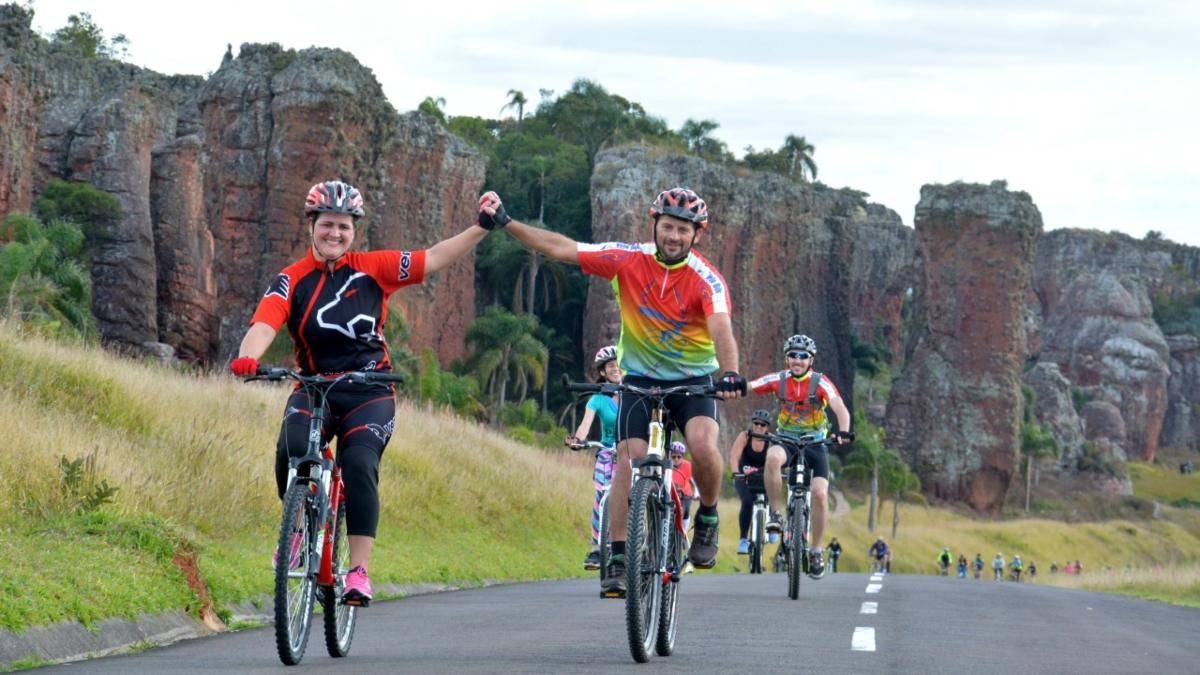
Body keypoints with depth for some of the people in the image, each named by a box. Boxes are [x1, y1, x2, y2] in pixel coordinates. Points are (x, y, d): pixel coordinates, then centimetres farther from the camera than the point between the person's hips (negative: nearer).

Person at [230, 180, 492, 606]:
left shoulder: (372, 269, 3)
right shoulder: (291, 281, -1)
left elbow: (433, 260, 1)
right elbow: (264, 325, -18)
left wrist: (482, 228, -8)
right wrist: (247, 358, -39)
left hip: (369, 394, 0)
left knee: (359, 464, -24)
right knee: (292, 450, -29)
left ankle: (359, 571, -21)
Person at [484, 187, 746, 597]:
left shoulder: (706, 279, -18)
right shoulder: (629, 260, -11)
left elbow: (721, 329, -35)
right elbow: (561, 249, -10)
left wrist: (729, 373, -53)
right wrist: (505, 223, -16)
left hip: (694, 379, -2)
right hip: (639, 377, 2)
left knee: (703, 445, -27)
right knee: (629, 459, -16)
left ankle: (708, 518, 2)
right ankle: (618, 560, -11)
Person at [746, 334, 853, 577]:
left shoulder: (820, 382, -16)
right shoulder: (778, 380, -10)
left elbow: (840, 408, -30)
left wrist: (843, 431, -50)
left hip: (814, 443, 0)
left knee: (820, 494, -15)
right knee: (772, 457, -36)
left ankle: (816, 551, 2)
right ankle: (775, 513, -20)